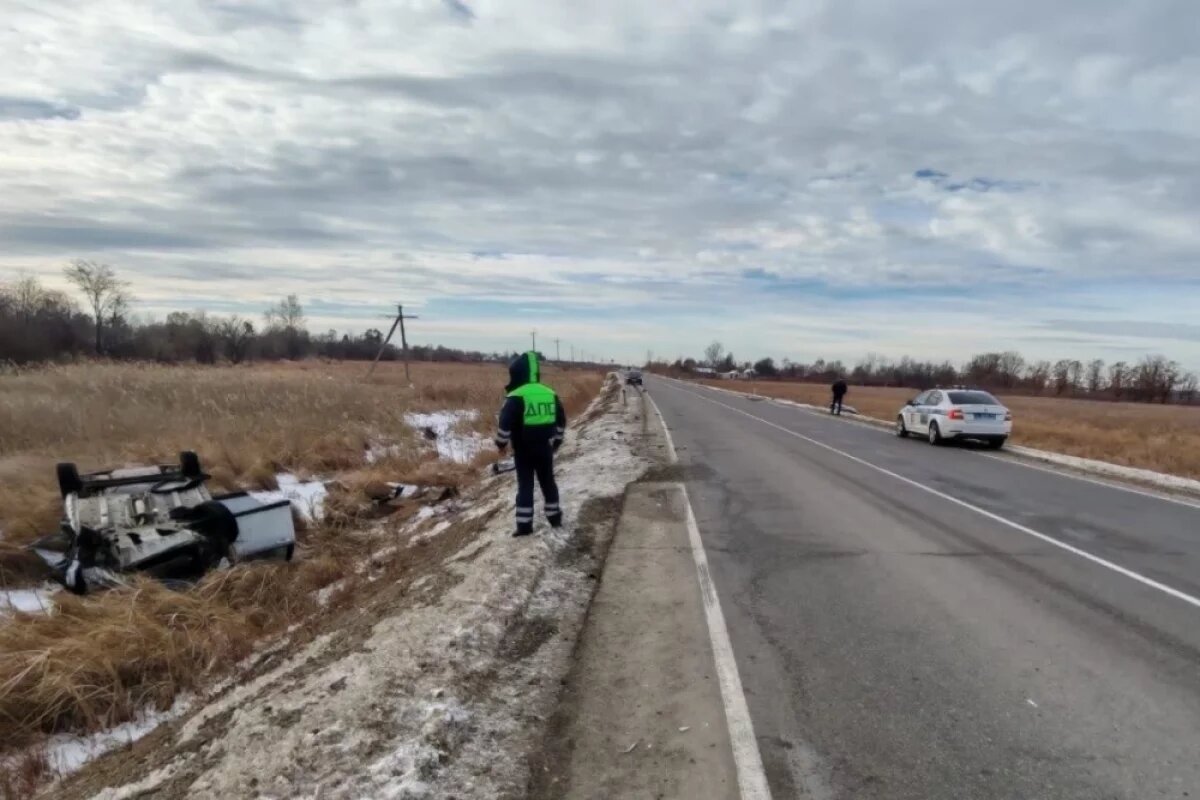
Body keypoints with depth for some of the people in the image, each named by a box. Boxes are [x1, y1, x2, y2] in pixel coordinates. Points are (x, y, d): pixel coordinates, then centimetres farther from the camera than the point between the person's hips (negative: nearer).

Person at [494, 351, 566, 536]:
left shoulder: (516, 397, -13)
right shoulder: (550, 394, 6)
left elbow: (505, 423, -17)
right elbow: (561, 420, 14)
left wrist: (501, 443, -2)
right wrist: (557, 441, 25)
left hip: (524, 450, -5)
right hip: (545, 448, 5)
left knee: (525, 485, 2)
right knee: (548, 482, 17)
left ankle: (524, 525, 3)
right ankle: (555, 518, 27)